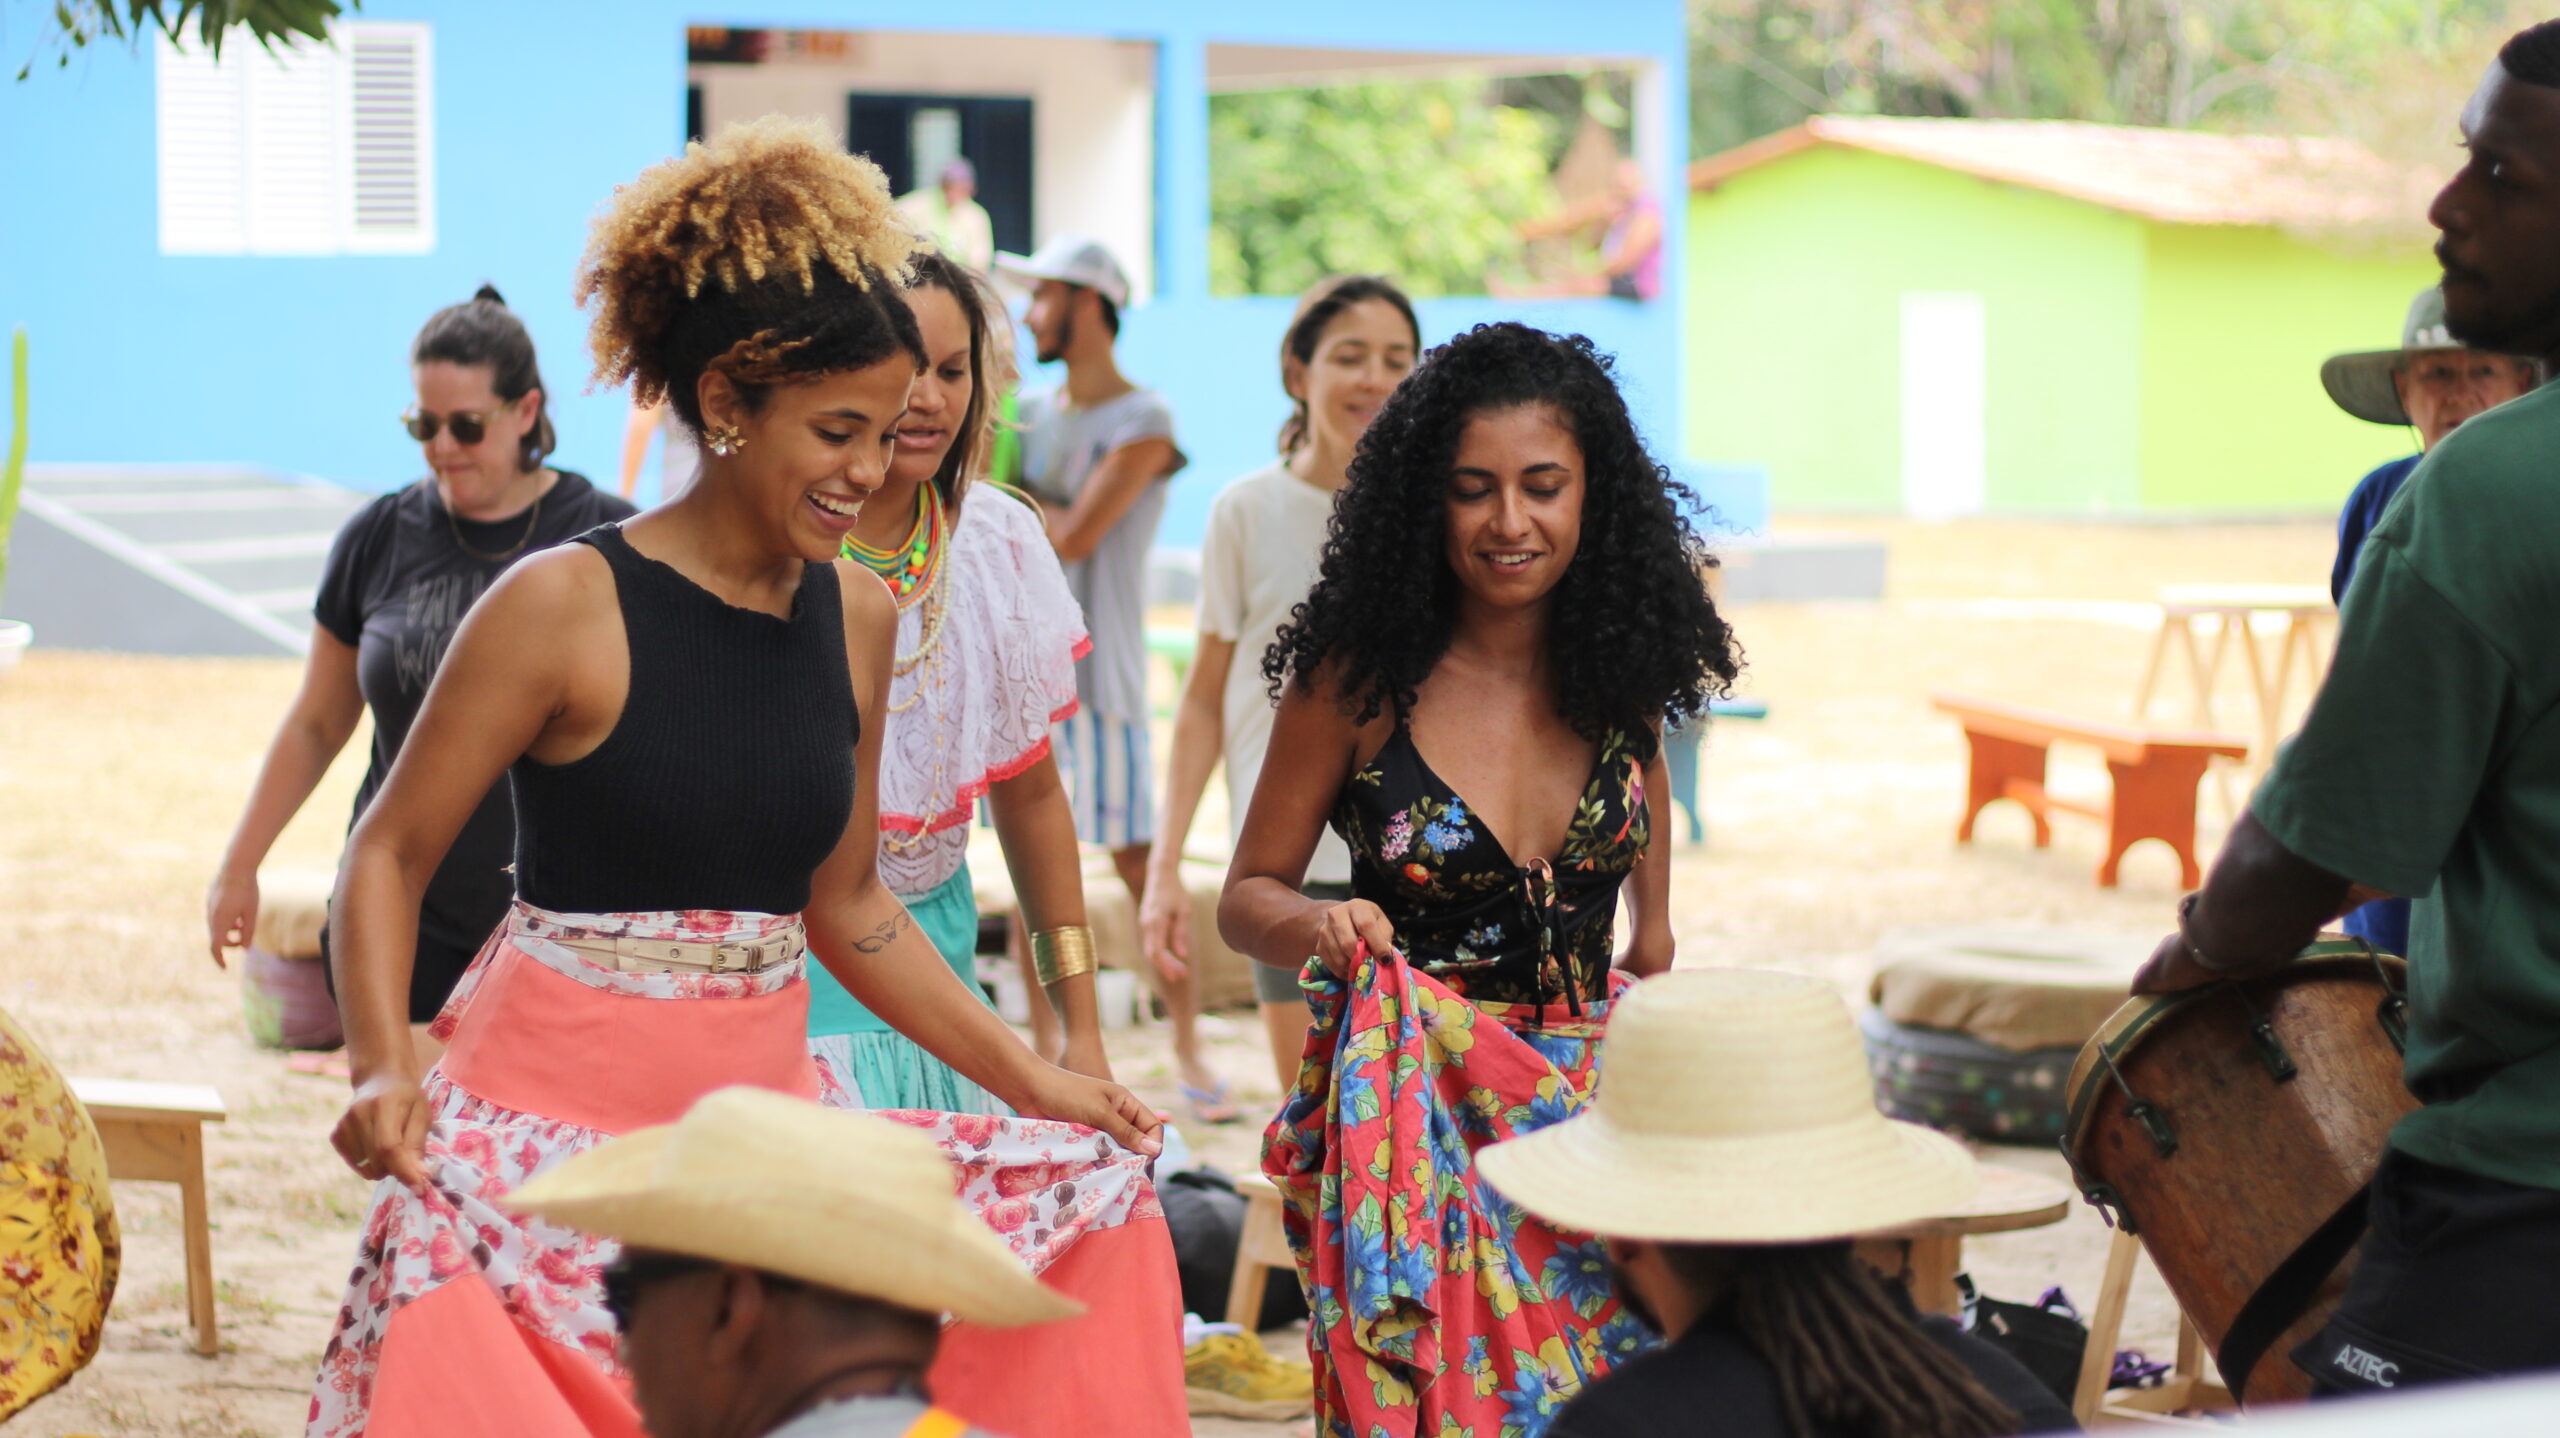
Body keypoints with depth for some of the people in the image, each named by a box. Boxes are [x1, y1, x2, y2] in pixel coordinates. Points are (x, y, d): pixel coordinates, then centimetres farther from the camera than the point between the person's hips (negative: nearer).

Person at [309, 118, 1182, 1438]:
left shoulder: (856, 617, 7)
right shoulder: (567, 607, -10)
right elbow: (389, 854, -4)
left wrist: (1030, 1081, 13)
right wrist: (382, 1066, -20)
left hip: (765, 1115, 6)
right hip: (555, 1127, -6)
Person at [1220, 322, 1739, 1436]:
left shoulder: (1624, 666, 1)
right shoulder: (1359, 675, -8)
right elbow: (1248, 895, -2)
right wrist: (1322, 927, -23)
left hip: (1597, 1095, 3)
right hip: (1417, 1113, -3)